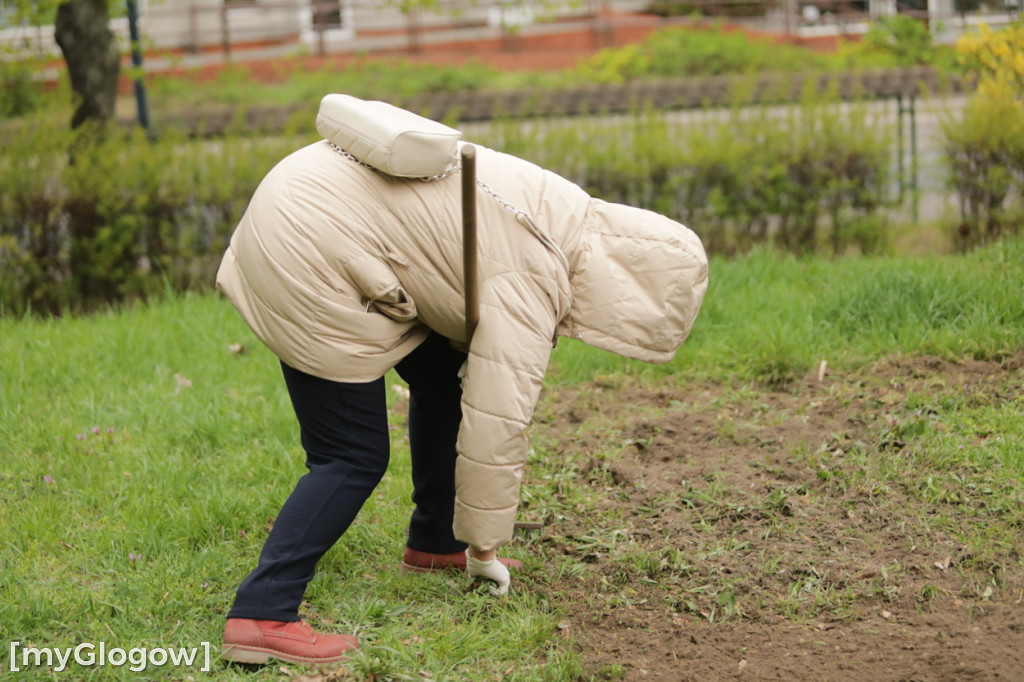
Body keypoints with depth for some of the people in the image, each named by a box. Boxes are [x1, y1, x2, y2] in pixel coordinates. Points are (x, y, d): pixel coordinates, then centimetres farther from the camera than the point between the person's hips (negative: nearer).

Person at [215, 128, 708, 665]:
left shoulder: (566, 218, 8)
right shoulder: (530, 278, -20)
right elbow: (497, 420, -18)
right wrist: (486, 545, -5)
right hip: (308, 252, -10)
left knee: (444, 374, 15)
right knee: (355, 457, -8)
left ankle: (433, 543, 29)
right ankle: (259, 616, -10)